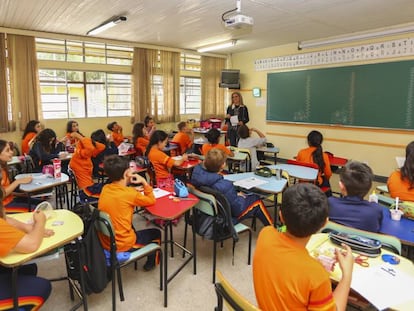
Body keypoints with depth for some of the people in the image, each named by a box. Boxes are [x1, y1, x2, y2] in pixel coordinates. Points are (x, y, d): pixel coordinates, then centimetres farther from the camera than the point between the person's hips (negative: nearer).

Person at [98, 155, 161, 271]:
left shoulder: (105, 189, -4)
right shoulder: (130, 194, -22)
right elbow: (151, 201, -5)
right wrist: (144, 182, -7)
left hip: (104, 241, 7)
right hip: (122, 245, -6)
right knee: (155, 233, 18)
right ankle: (151, 262, 39)